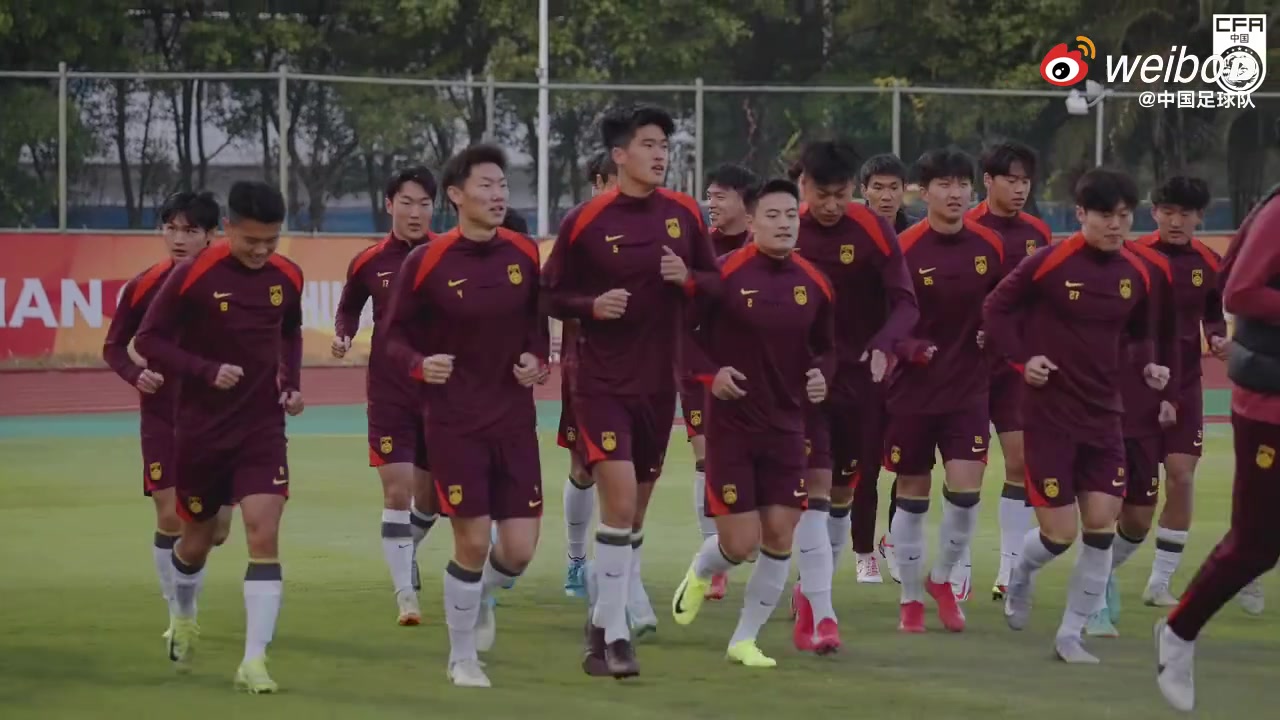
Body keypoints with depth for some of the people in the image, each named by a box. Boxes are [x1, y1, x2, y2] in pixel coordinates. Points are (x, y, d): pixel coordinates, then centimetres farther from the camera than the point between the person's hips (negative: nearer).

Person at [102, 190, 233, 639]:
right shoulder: (144, 287, -4)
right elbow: (114, 347, 6)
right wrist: (137, 375, -12)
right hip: (163, 416, 0)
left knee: (216, 526, 0)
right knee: (170, 517, -5)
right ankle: (177, 614, 12)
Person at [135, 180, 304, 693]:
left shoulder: (287, 277, -2)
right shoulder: (193, 276, -15)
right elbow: (149, 340, -11)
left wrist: (292, 382, 4)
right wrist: (207, 371, -23)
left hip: (263, 428, 2)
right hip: (201, 432, -2)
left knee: (264, 539, -13)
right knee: (197, 539, 15)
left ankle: (254, 661, -13)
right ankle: (183, 620, 45)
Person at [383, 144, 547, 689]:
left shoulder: (524, 254, 1)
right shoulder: (426, 262, -9)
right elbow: (396, 336, -1)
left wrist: (538, 361, -4)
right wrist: (420, 364, -20)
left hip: (515, 418, 3)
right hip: (453, 423, -3)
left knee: (520, 549, 0)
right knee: (472, 542, -5)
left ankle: (479, 597, 36)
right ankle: (462, 658, 16)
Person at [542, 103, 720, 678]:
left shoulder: (685, 214, 3)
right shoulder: (585, 221, -8)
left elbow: (715, 282, 10)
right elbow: (552, 295, -1)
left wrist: (687, 279, -11)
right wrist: (593, 305, -20)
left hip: (659, 382, 4)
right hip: (602, 383, -4)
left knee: (636, 508, 13)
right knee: (619, 500, -16)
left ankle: (607, 620, 29)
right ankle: (614, 636, -11)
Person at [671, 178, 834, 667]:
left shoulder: (813, 284, 2)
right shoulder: (724, 274, -12)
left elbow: (825, 346, 16)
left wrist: (821, 374, -4)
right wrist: (710, 374, -18)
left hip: (786, 425, 4)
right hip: (731, 422, -4)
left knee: (779, 539, -1)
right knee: (740, 544, -4)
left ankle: (745, 640, 14)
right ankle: (699, 574, 32)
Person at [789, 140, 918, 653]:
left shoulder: (874, 231, -8)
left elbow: (905, 303, -12)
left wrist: (882, 347, -30)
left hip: (860, 379, 1)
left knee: (841, 496, 12)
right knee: (814, 491, -13)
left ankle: (809, 591, 34)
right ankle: (820, 616, -15)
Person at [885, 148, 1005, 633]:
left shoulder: (990, 247, 0)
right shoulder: (903, 250, -11)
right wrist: (908, 348, -25)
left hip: (969, 388, 2)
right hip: (912, 390, -2)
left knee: (965, 490, -9)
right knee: (912, 496, 6)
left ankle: (942, 578, 17)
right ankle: (911, 598, 20)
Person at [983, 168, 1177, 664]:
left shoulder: (1136, 274, 2)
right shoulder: (1049, 263, -13)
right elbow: (996, 309, -3)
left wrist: (1152, 366, 0)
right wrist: (1022, 358, -14)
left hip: (1104, 414, 4)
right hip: (1049, 413, -4)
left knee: (1102, 525, -4)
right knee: (1060, 532, -5)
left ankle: (1070, 635, 8)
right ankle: (1021, 573, 31)